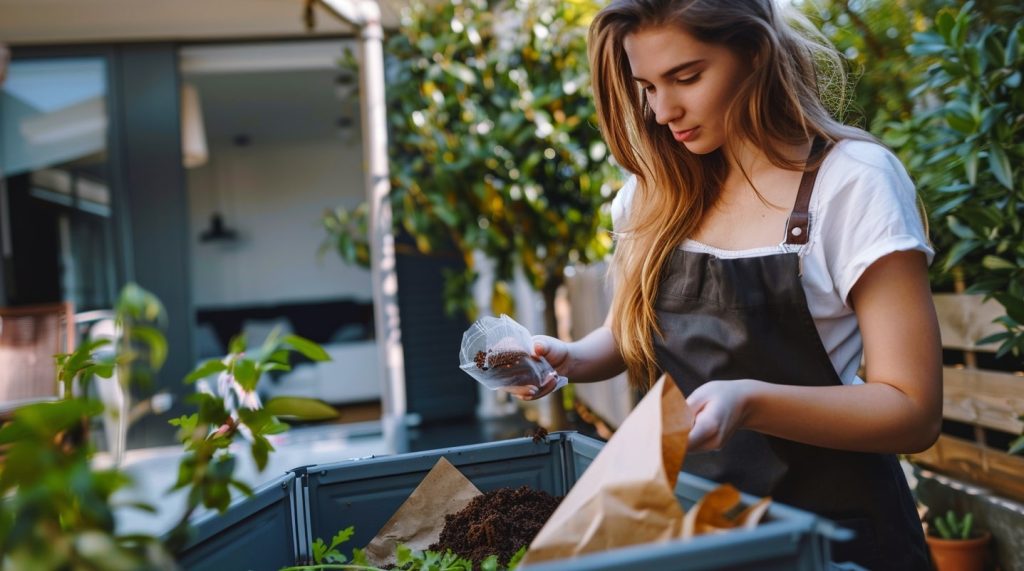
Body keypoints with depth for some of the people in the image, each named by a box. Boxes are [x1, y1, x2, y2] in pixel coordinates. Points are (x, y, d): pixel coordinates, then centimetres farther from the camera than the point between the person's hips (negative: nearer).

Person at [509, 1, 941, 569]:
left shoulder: (853, 181, -15)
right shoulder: (655, 192, -1)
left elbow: (913, 412, -18)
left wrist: (749, 403, -33)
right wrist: (572, 357, -10)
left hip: (826, 524, -4)